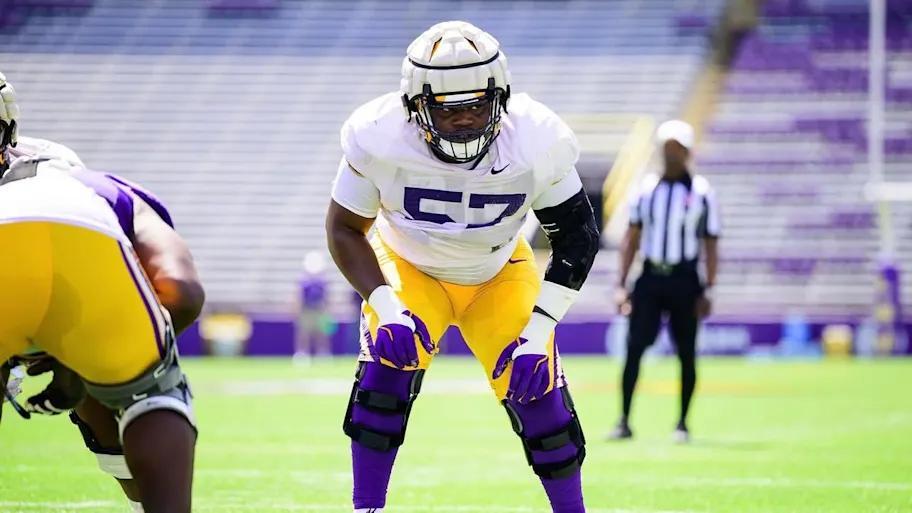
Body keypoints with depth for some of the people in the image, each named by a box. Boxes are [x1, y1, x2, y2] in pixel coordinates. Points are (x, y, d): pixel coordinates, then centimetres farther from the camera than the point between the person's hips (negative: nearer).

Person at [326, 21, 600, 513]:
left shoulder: (536, 143, -29)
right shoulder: (379, 137, -30)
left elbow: (577, 235, -16)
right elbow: (345, 231, -16)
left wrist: (538, 328, -23)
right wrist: (385, 306, -30)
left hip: (499, 275, 1)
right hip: (409, 268, -1)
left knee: (536, 393, -10)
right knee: (385, 375, -23)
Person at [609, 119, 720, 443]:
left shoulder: (701, 192, 0)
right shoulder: (646, 189, 7)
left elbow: (711, 246, 1)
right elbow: (631, 239, 9)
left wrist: (708, 291, -6)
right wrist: (621, 285, 2)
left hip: (684, 281, -2)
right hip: (650, 278, 2)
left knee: (686, 352, 3)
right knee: (634, 346, -6)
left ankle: (682, 423, 13)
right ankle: (624, 421, -4)